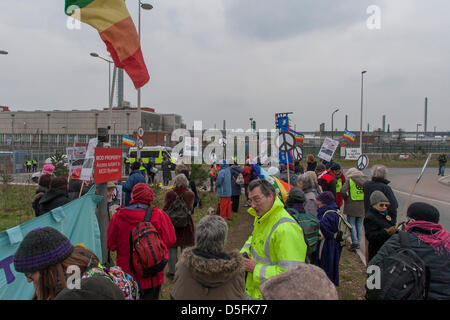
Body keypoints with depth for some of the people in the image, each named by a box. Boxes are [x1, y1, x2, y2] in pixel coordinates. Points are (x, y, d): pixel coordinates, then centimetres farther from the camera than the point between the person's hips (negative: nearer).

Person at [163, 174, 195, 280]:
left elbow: (165, 209, -8)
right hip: (186, 225, 1)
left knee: (172, 248, 10)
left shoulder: (169, 193, -9)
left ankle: (172, 271, 16)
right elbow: (190, 209, -10)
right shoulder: (190, 194, -7)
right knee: (186, 248, 12)